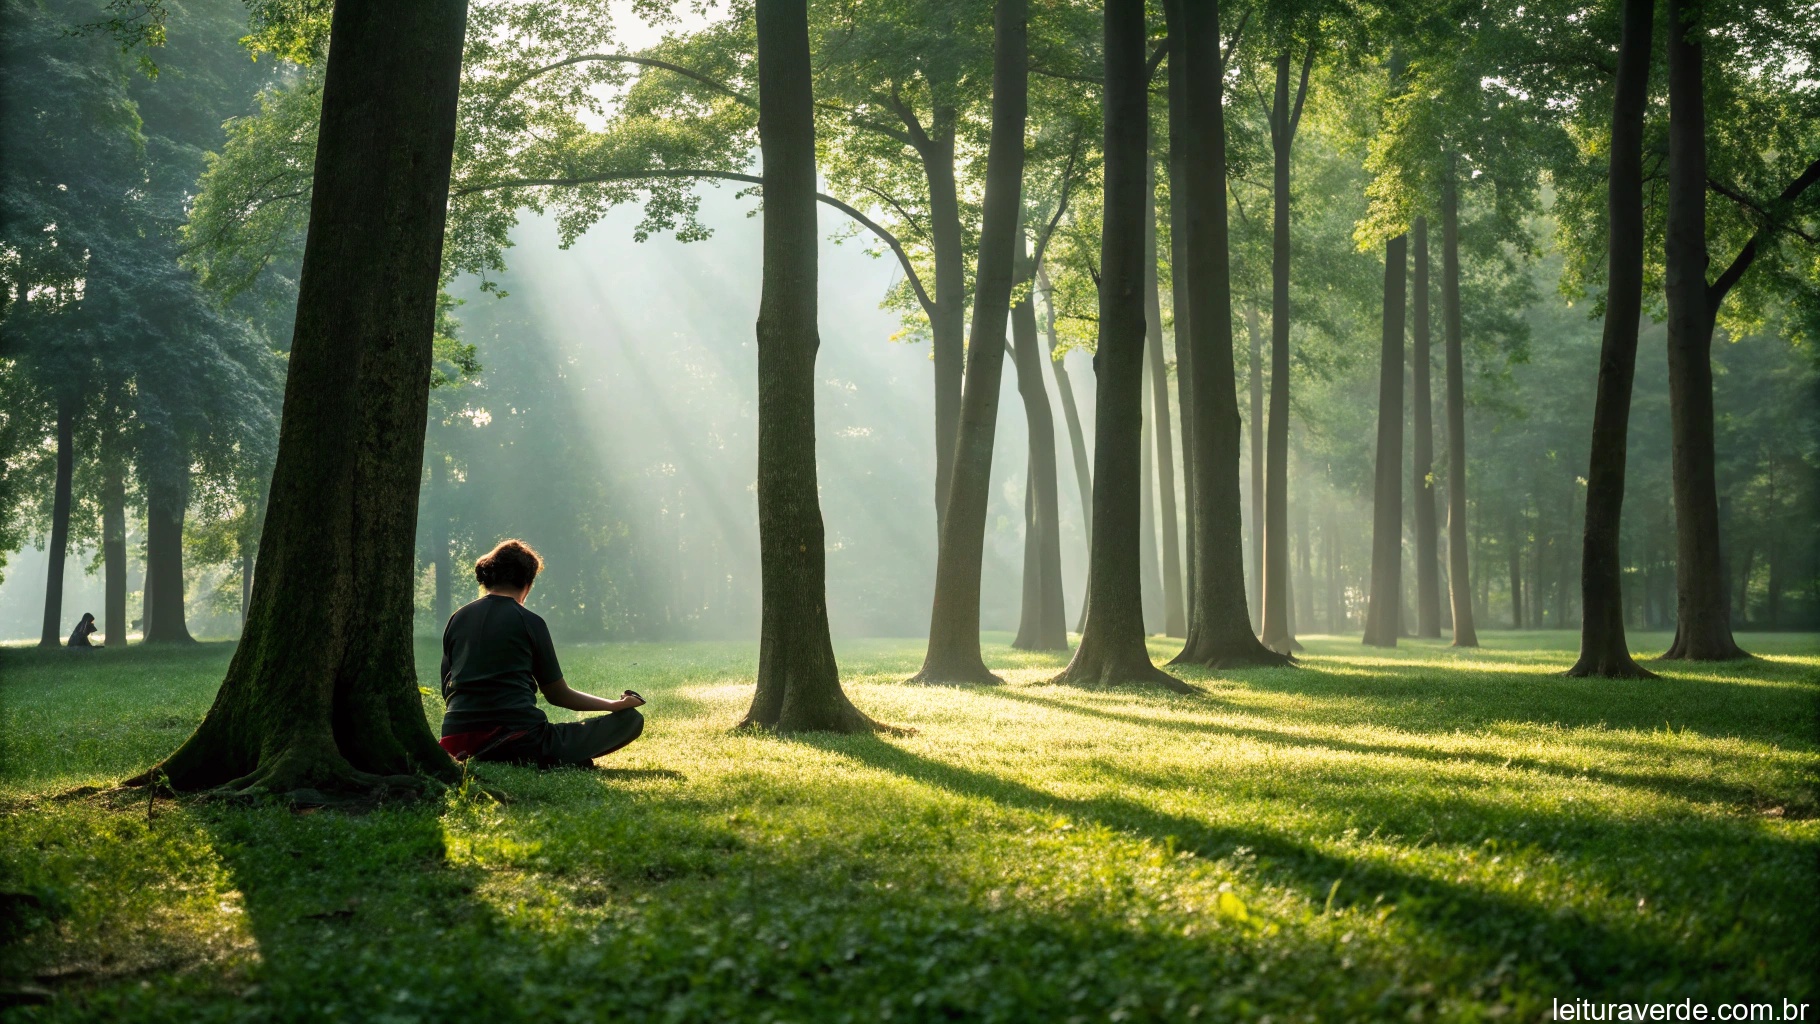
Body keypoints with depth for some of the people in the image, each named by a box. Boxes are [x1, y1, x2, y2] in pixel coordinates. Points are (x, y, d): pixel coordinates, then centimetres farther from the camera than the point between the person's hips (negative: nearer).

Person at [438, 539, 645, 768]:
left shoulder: (457, 619, 13)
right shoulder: (529, 621, 1)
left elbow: (446, 690, 19)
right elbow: (559, 695, 6)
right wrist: (616, 705, 18)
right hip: (519, 740, -6)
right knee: (631, 719, -2)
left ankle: (476, 761, 6)